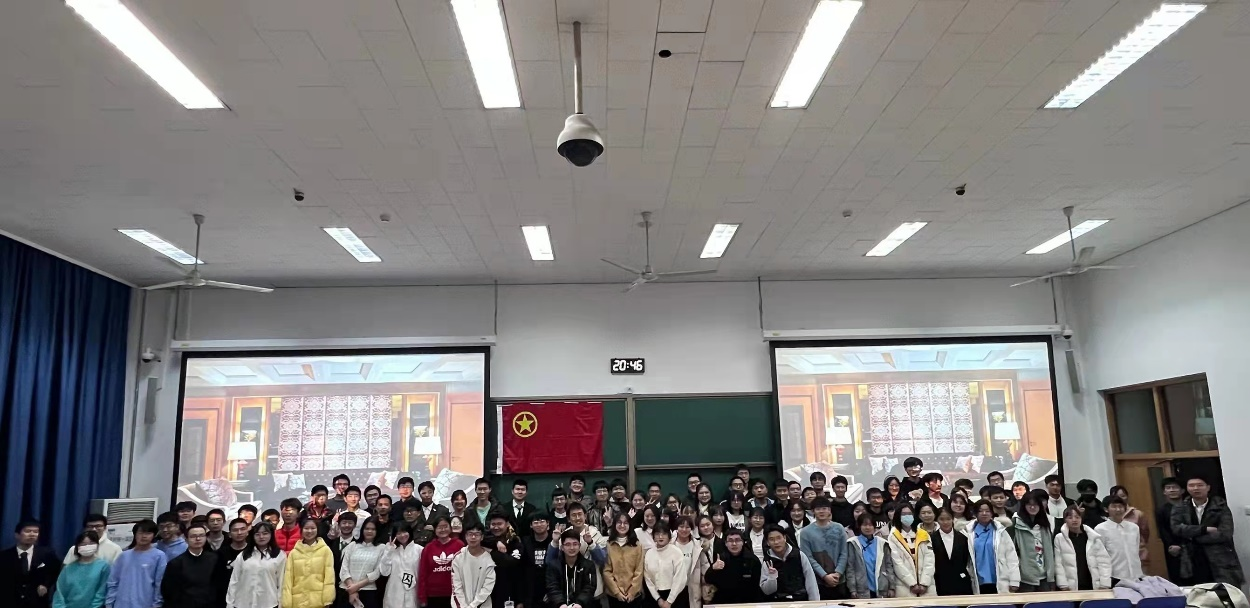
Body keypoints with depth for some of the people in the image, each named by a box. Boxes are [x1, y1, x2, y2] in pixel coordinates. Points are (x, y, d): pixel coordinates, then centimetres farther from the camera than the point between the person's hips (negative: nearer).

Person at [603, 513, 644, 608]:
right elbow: (606, 571, -3)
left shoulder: (637, 545, 3)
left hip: (634, 594, 1)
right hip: (613, 594, 0)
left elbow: (639, 571, 1)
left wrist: (632, 591, -8)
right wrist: (616, 591, -9)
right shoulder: (608, 545, -1)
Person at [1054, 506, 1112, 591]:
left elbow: (1104, 561, 4)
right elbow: (1058, 564, 0)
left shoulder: (1094, 537, 6)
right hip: (1072, 588, -2)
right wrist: (1064, 586, -7)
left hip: (1093, 586, 2)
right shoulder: (1059, 538, 2)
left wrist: (1104, 585, -4)